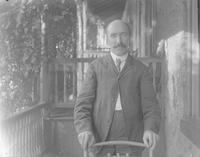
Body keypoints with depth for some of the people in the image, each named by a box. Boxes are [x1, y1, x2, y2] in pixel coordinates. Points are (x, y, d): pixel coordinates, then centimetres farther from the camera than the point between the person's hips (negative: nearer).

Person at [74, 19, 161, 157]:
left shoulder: (141, 70, 8)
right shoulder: (96, 67, 8)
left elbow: (150, 105, -1)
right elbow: (83, 103, 1)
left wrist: (150, 129, -20)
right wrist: (84, 129, -17)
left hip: (131, 138, 0)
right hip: (101, 137, 0)